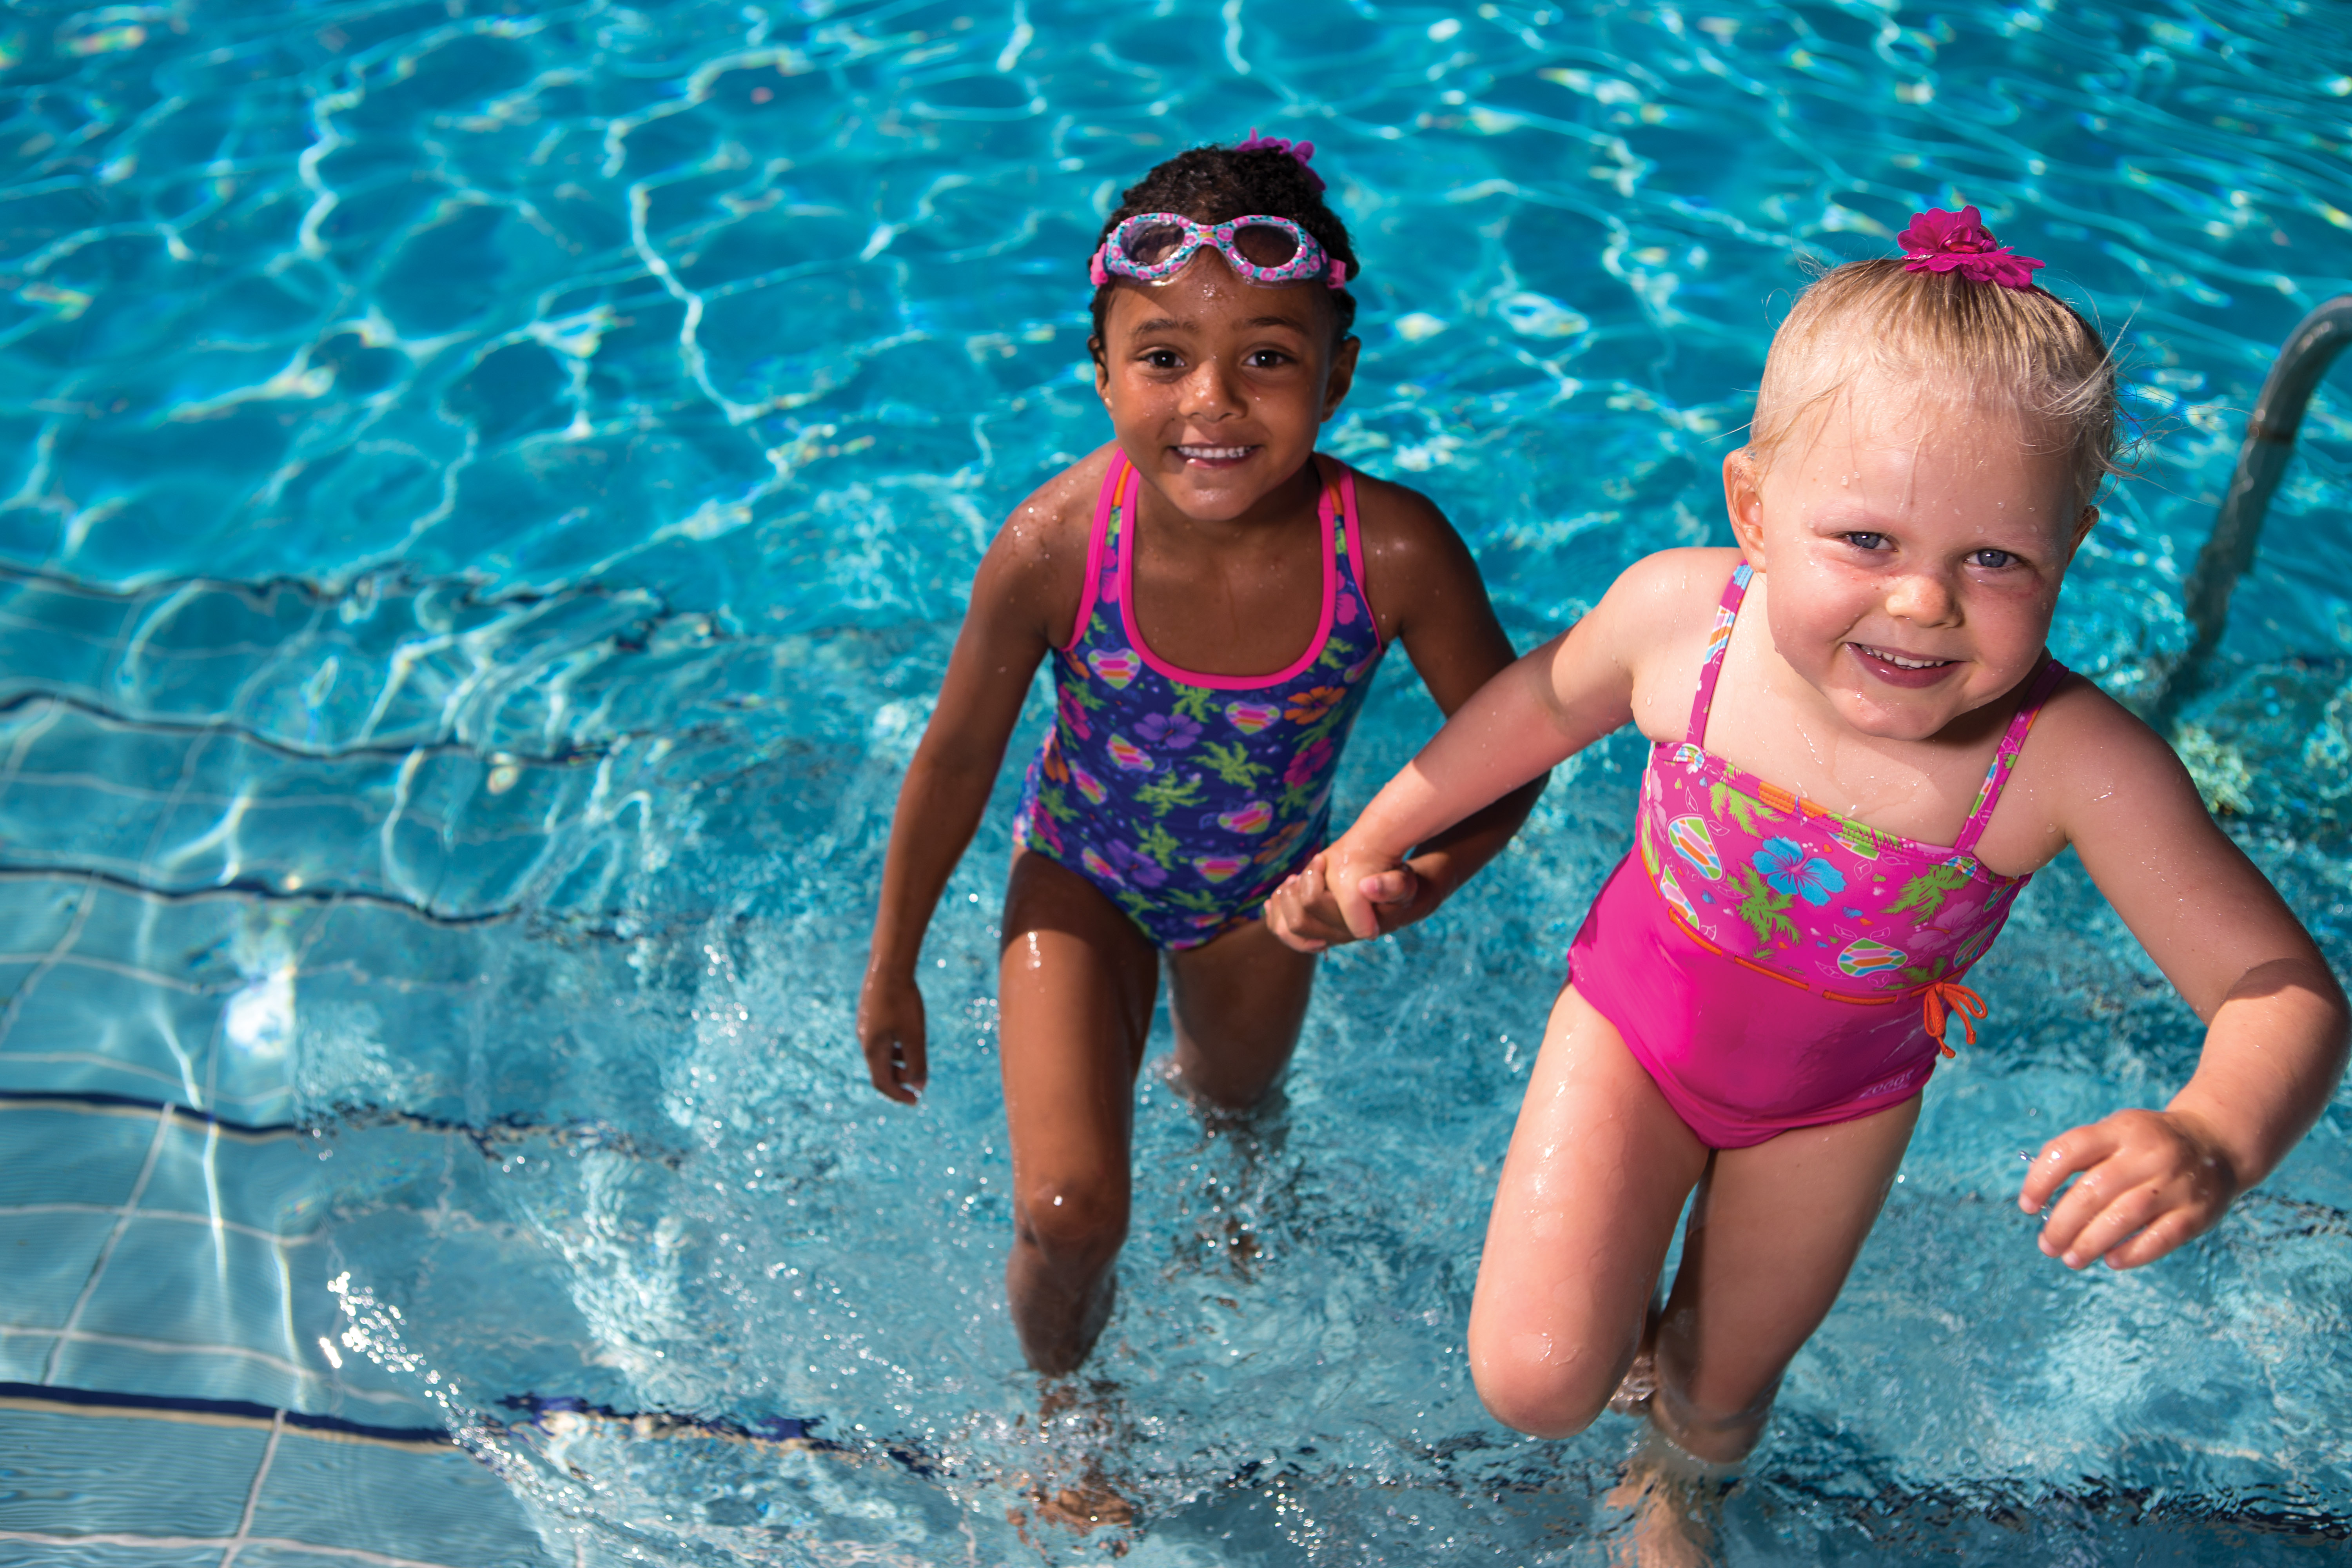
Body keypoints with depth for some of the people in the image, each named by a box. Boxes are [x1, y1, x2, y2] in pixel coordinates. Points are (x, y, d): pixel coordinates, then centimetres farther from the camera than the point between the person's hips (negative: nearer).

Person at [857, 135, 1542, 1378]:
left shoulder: (1394, 553, -35)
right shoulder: (1054, 547, -34)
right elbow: (957, 758, -17)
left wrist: (1433, 873, -36)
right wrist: (891, 972, -4)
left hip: (1264, 890, 2)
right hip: (1080, 874, -1)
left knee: (1236, 1098, 31)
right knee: (1070, 1218, -6)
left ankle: (1205, 1087, 71)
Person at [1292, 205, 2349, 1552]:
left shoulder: (2075, 764, -34)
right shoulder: (1682, 613, -29)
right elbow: (1547, 699, -6)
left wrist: (2216, 1140, -51)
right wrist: (1379, 837, 5)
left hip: (1837, 1100, 0)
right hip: (1634, 1029, 0)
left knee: (1723, 1388, 21)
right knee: (1534, 1383, -10)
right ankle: (1620, 1326, 29)